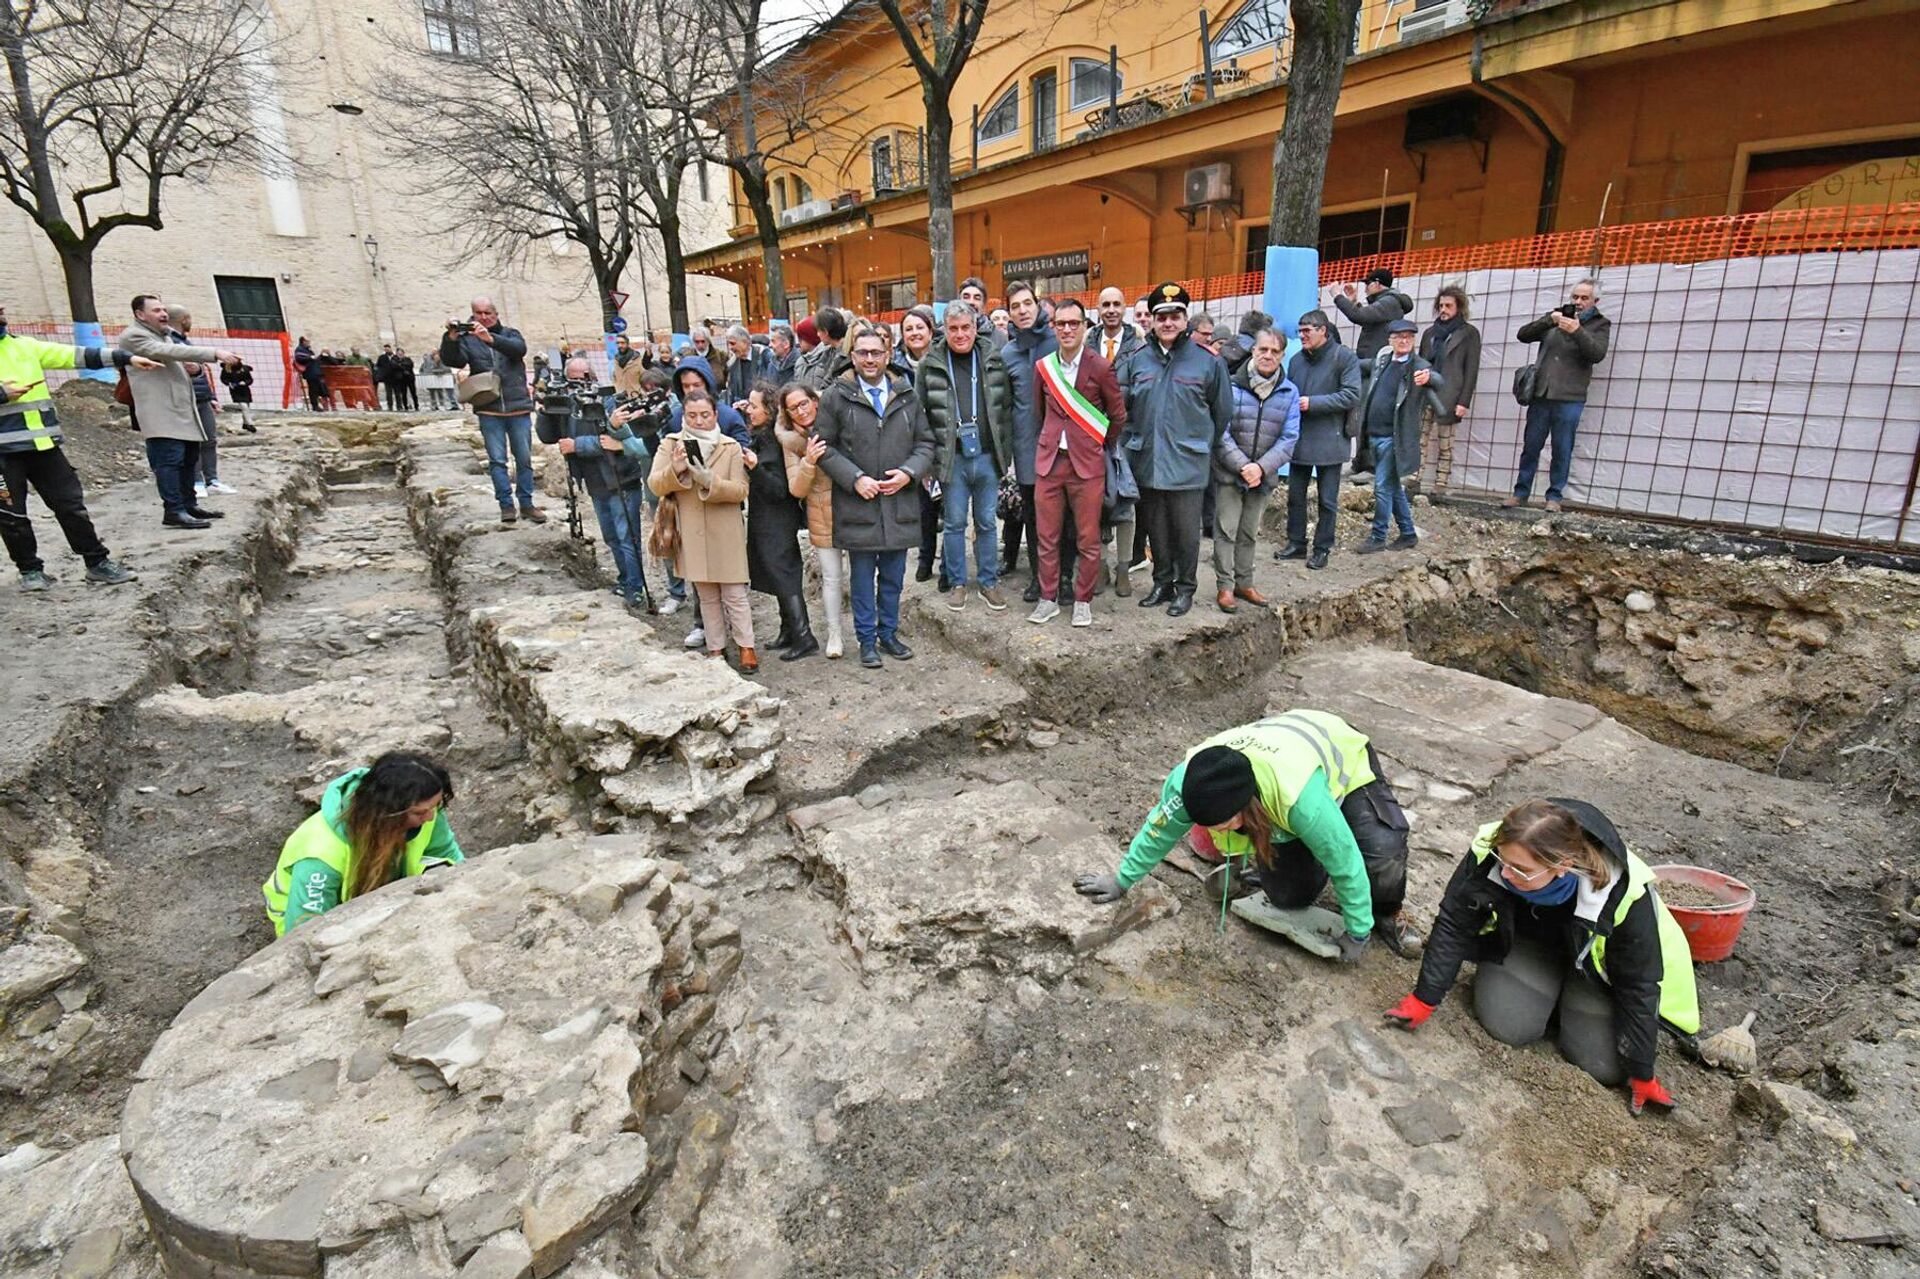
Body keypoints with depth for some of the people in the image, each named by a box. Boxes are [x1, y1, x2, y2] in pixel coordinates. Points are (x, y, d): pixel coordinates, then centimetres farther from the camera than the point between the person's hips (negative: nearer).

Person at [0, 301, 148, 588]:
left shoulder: (25, 345, 11)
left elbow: (75, 355, 5)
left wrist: (125, 358, -3)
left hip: (42, 443, 3)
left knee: (71, 504, 5)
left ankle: (97, 563, 12)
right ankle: (30, 570, 17)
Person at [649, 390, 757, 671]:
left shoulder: (731, 447, 0)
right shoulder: (670, 444, 4)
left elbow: (740, 490, -9)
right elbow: (655, 485, -5)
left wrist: (709, 481, -25)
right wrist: (675, 469, -24)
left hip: (726, 532, -2)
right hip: (691, 533, 2)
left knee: (735, 594, 0)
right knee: (707, 596, 11)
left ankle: (746, 647, 11)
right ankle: (715, 648, 21)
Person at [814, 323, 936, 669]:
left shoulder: (907, 396, 9)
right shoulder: (836, 397, 0)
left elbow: (926, 443, 11)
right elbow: (824, 447, -1)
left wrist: (908, 473, -7)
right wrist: (855, 479, -12)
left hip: (899, 502, 3)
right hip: (857, 503, -2)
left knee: (893, 577, 12)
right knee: (863, 578, 6)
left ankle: (889, 633, 27)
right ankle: (867, 640, 19)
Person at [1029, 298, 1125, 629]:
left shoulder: (1100, 368, -5)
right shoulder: (1042, 367, 5)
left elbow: (1118, 416, 5)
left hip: (1087, 464, -3)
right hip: (1049, 461, 3)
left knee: (1088, 540, 3)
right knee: (1047, 537, 7)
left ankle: (1083, 600, 17)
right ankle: (1048, 598, 19)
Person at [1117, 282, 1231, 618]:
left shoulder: (1207, 361, -3)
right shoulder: (1136, 361, 6)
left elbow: (1222, 412, 3)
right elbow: (1121, 408, 11)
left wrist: (1204, 447, 7)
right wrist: (1129, 445, 6)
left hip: (1188, 464, -3)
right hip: (1147, 462, 3)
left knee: (1186, 531, 5)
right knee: (1156, 529, 13)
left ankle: (1185, 588, 20)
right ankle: (1162, 583, 28)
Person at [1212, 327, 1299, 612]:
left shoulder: (1289, 393, 1)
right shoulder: (1232, 385, -8)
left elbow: (1289, 438, -3)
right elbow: (1221, 432, -11)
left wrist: (1261, 467, -17)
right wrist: (1242, 466, -19)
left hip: (1263, 476, 3)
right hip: (1229, 473, -3)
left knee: (1249, 532, 14)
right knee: (1226, 530, 0)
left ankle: (1244, 583, 25)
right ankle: (1225, 586, 9)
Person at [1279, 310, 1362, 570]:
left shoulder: (1344, 357, -7)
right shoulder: (1296, 359, 8)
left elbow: (1352, 395, -15)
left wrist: (1313, 402, -19)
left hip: (1329, 440, -5)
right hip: (1299, 439, 5)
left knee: (1328, 500, 5)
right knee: (1295, 495, 11)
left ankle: (1322, 549, 15)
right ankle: (1296, 544, 24)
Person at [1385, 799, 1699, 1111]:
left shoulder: (1625, 895, -37)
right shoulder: (1487, 854, -34)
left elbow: (1639, 986, -21)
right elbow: (1453, 925, -19)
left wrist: (1641, 1074, -14)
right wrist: (1424, 1000, -19)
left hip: (1599, 964, -1)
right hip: (1526, 941, 1)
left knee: (1604, 1065, -13)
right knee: (1508, 1023, -19)